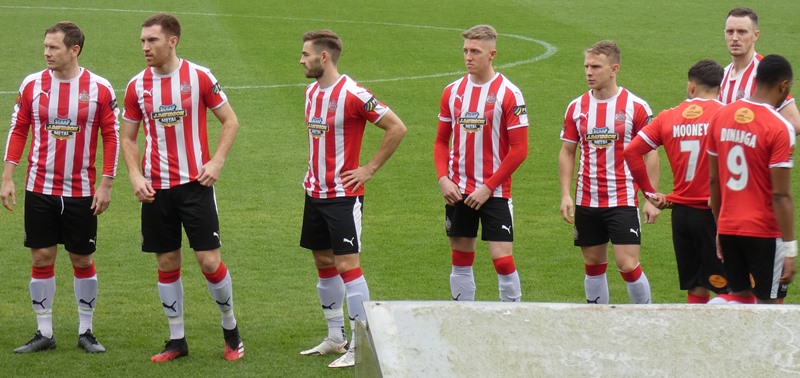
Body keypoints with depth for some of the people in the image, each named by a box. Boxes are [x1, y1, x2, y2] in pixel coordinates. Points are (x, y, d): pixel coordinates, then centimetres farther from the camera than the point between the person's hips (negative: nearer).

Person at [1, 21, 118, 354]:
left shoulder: (99, 89, -5)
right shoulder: (32, 85, 0)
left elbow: (111, 137, 0)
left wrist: (105, 184, -5)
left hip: (81, 192, -1)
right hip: (39, 189, 1)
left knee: (83, 261, 5)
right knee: (41, 258, 2)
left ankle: (86, 332, 16)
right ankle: (44, 333, 11)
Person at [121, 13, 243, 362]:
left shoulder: (199, 77, -5)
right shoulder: (137, 86, 3)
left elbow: (230, 121, 3)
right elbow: (128, 138, 12)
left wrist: (216, 162, -9)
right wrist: (135, 176, -3)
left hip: (195, 183, -3)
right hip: (156, 188, 3)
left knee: (209, 260, -5)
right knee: (167, 264, 7)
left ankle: (230, 329, 15)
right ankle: (177, 340, 17)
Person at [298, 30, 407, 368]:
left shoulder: (353, 94, -16)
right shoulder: (312, 92, 9)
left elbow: (397, 128, -16)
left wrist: (369, 169, -13)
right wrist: (315, 170, 13)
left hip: (344, 195, -8)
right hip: (315, 191, 8)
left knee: (347, 265, -9)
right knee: (324, 262, 12)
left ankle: (360, 347, -6)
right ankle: (335, 338, 22)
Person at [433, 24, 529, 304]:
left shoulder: (508, 94, -8)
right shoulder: (452, 91, 7)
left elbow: (519, 150, -10)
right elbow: (441, 141, 14)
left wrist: (488, 188, -13)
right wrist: (444, 179, -2)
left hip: (494, 193, -5)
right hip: (457, 193, 5)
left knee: (502, 259, -9)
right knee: (460, 260, 9)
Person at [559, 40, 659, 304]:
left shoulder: (636, 107, -6)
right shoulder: (577, 107, 5)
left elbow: (650, 154, -2)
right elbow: (567, 152, 11)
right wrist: (566, 195, 2)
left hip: (623, 201, -4)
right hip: (586, 201, 4)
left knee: (628, 265, -10)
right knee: (593, 265, 9)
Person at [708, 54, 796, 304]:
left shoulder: (721, 116, 3)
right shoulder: (779, 128, -15)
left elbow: (713, 180, 10)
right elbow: (780, 196, -17)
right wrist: (790, 248, -12)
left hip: (728, 228, 6)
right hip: (764, 232, -6)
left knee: (741, 296, 17)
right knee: (769, 303, 3)